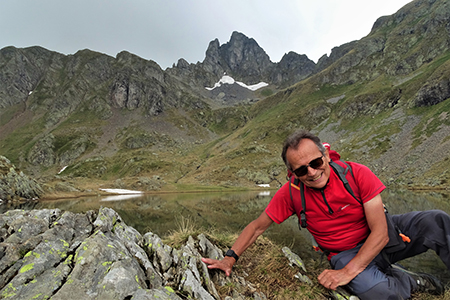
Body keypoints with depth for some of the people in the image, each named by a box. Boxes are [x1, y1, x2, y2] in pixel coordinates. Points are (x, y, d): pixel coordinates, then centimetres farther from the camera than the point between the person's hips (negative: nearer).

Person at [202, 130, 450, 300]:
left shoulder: (357, 174, -22)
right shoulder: (291, 193, -19)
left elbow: (380, 233, -20)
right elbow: (257, 226, -7)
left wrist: (348, 272, -27)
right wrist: (229, 259, -16)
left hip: (378, 240, 1)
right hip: (345, 253, 0)